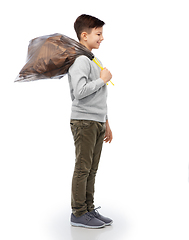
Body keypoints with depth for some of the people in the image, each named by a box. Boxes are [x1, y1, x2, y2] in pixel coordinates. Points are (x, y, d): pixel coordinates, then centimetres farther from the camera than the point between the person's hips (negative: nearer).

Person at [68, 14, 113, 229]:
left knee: (91, 170, 12)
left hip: (97, 123, 9)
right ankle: (78, 214, 8)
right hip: (84, 122, -9)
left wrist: (106, 122, 23)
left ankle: (89, 209, 21)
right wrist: (103, 79, -11)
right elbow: (80, 91, -25)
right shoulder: (80, 60, -10)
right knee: (82, 169, -2)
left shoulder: (94, 60, 20)